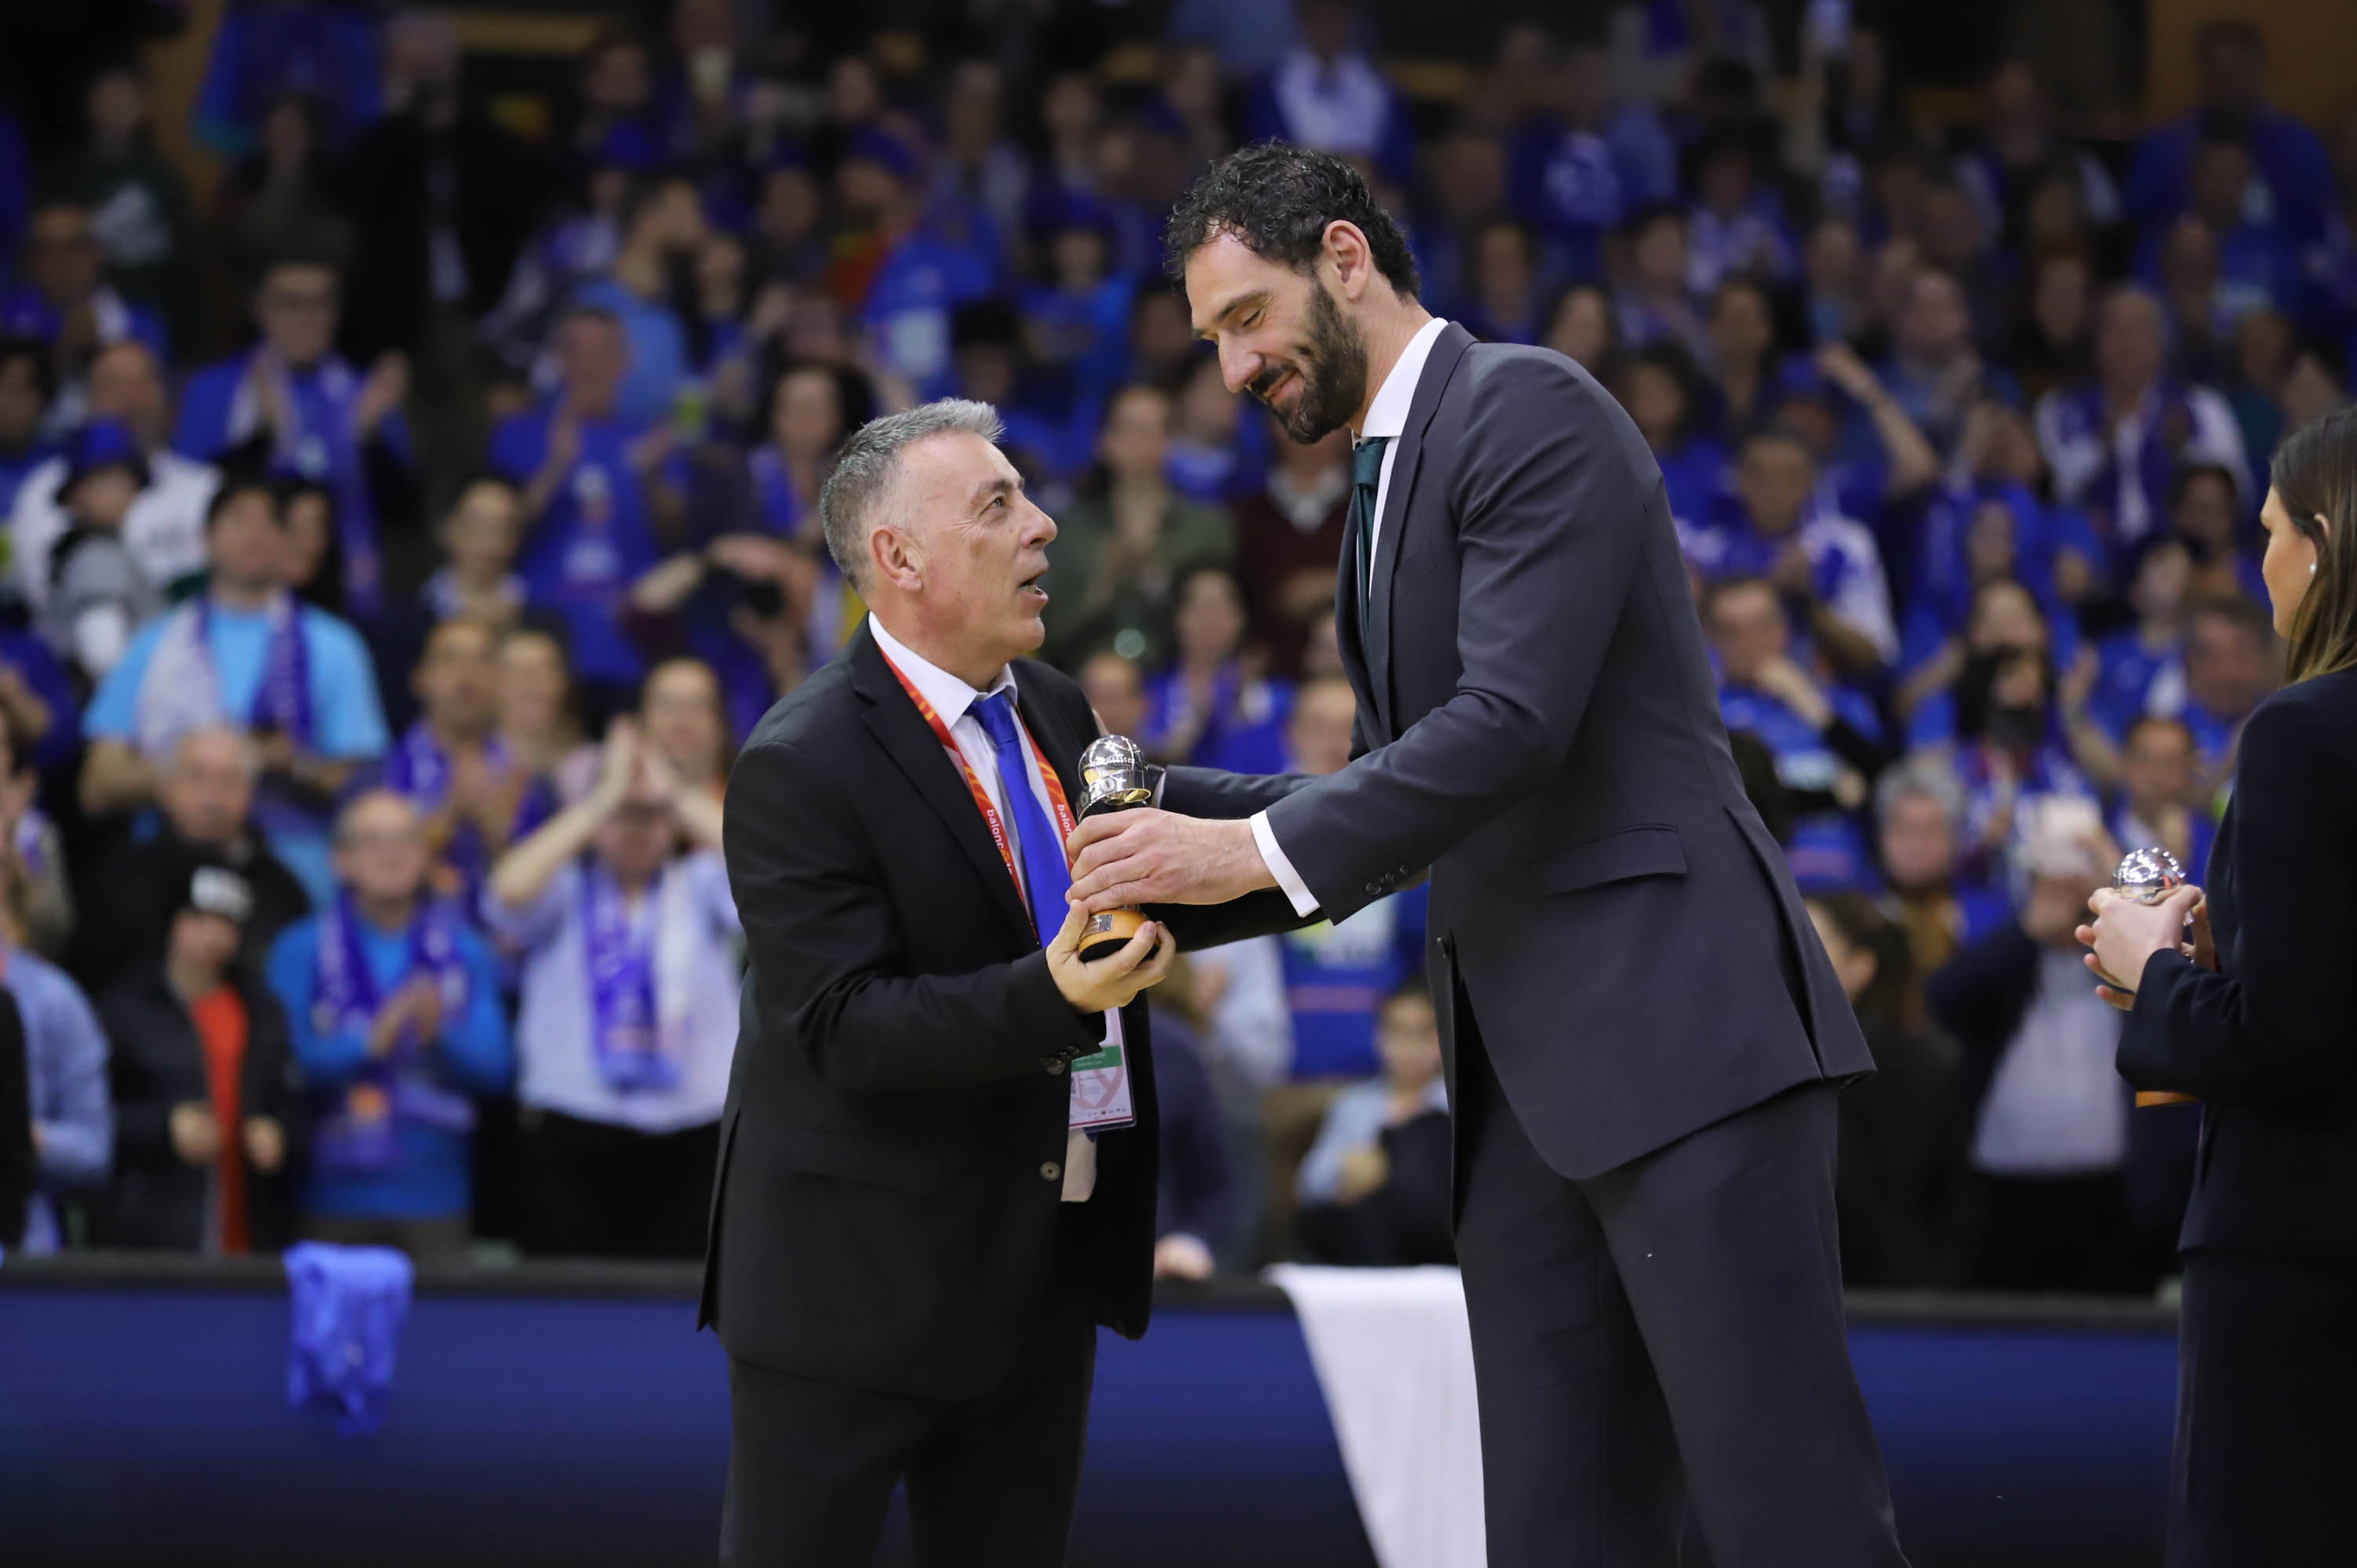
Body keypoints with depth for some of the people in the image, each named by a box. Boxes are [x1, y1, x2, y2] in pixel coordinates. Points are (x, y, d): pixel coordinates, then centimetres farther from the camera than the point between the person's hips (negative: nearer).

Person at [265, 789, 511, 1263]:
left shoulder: (464, 952, 8)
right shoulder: (301, 950, 3)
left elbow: (495, 1067, 1)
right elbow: (285, 1059, -8)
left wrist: (441, 1035, -19)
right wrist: (369, 1042, -22)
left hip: (435, 1194, 2)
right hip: (336, 1193, -2)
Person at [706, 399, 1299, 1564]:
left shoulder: (1052, 712, 9)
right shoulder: (800, 768, -17)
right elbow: (843, 1023, -22)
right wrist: (1050, 998, -35)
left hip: (1041, 1265, 8)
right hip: (859, 1282, -8)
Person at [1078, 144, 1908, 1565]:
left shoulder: (1529, 409, -7)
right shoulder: (1391, 483, 23)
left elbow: (1516, 724, -18)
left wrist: (1255, 852, -16)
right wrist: (1167, 806, 16)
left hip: (1678, 1027, -10)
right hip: (1530, 1074, 10)